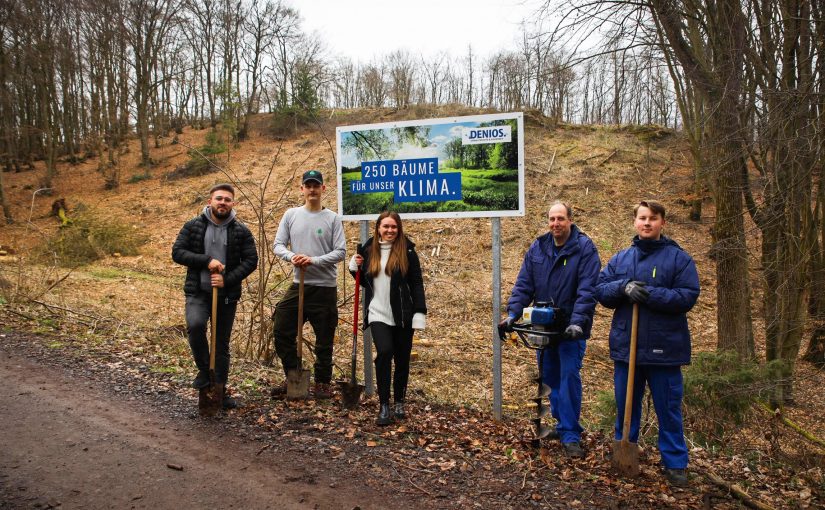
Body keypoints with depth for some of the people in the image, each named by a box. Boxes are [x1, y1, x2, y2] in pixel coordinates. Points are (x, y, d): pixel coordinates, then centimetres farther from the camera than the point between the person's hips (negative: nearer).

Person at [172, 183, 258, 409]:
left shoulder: (241, 231, 0)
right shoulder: (193, 226, 1)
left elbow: (251, 260, -3)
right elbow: (177, 252, -4)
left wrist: (227, 279, -15)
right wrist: (206, 260, -17)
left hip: (227, 295, 1)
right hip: (197, 292, -1)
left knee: (222, 343, 9)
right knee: (195, 325, -28)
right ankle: (204, 370, -3)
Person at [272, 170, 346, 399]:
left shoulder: (332, 218, -2)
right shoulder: (291, 215, 6)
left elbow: (340, 252, -7)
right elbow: (278, 245, 4)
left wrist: (314, 260, -20)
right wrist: (291, 256, -17)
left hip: (325, 287, -3)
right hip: (298, 285, 3)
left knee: (324, 339, 5)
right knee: (282, 332, 4)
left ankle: (323, 382, 21)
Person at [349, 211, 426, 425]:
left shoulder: (407, 251, -2)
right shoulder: (369, 250, 6)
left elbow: (416, 284, -3)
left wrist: (420, 312, -10)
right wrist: (355, 267, -2)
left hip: (403, 316, 0)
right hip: (378, 314, 1)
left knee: (402, 359, 8)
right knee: (384, 352, -19)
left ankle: (399, 403, 27)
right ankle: (384, 406, -8)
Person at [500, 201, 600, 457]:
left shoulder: (585, 248, -11)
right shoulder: (537, 248, 3)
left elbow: (587, 290, -18)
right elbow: (523, 284, 1)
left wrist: (577, 322, -28)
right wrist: (513, 313, -11)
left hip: (571, 329, -5)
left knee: (569, 377, -7)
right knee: (549, 377, 14)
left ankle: (570, 435, 3)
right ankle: (563, 424, 31)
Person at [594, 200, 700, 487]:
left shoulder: (678, 258, -2)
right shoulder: (620, 259, 10)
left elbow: (688, 296, -12)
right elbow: (600, 290, 4)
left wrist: (649, 294, -22)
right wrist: (623, 287, -15)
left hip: (663, 348, -3)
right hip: (625, 346, 4)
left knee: (668, 409, 7)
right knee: (625, 406, 15)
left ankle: (675, 463, 22)